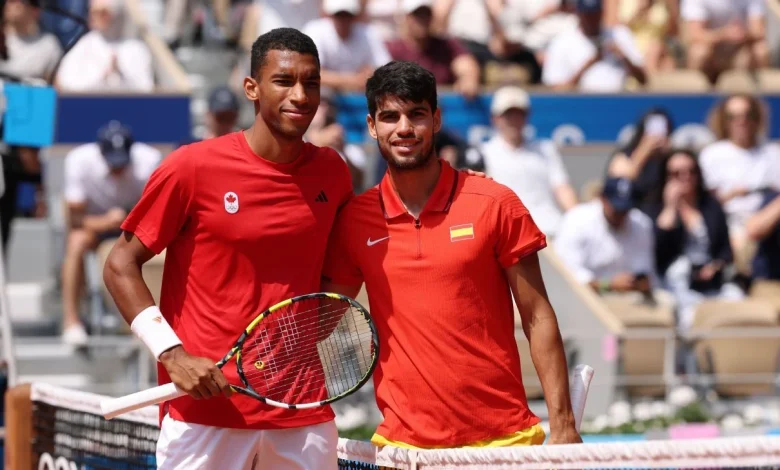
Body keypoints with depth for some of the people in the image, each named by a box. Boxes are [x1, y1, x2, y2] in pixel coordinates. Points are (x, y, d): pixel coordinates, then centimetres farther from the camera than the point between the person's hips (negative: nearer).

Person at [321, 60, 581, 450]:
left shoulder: (495, 205, -1)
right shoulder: (354, 220, 4)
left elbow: (538, 319, 0)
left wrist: (562, 425, -6)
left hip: (504, 437, -1)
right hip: (403, 443, 1)